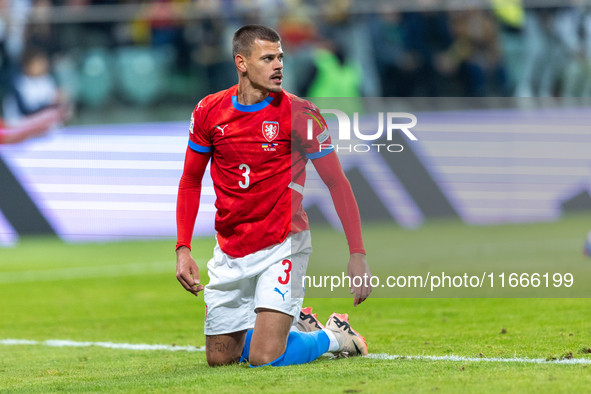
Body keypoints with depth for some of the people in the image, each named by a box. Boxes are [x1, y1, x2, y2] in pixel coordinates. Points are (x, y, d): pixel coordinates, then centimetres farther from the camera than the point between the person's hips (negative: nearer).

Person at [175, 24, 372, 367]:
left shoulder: (300, 114, -11)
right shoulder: (209, 112, -2)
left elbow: (337, 184, -6)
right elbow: (191, 181, 11)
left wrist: (358, 255, -13)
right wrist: (183, 249, 1)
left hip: (283, 246, -4)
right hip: (230, 254, 4)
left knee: (264, 358, -18)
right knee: (220, 358, 11)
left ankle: (333, 337, 12)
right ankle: (295, 323, 36)